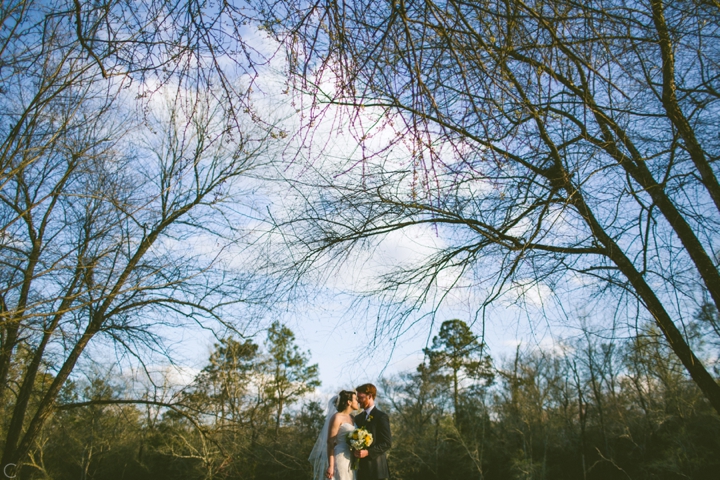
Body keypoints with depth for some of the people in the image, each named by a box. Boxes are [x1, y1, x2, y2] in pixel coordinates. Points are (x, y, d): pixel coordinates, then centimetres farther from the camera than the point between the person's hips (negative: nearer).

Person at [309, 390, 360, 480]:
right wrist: (330, 466, -20)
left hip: (350, 461, 8)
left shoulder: (351, 418, 14)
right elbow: (330, 442, -14)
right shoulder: (337, 417, -10)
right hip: (339, 459, -8)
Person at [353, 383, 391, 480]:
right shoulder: (358, 418, 14)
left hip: (375, 467, -6)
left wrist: (368, 452, -20)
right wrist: (355, 452, -1)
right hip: (361, 467, 6)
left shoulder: (381, 417, -7)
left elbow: (387, 443, -12)